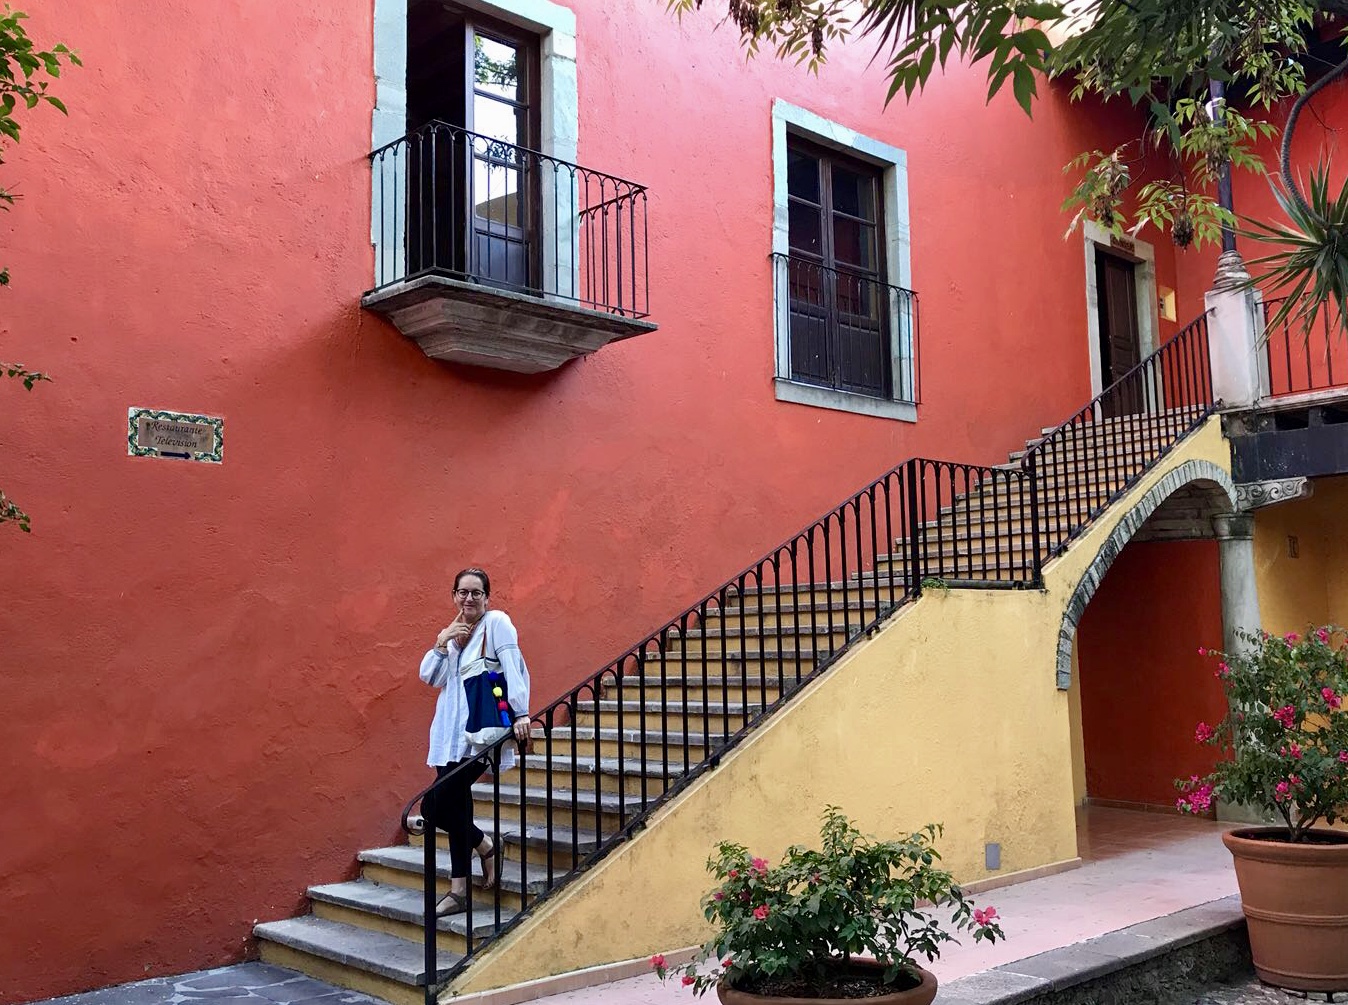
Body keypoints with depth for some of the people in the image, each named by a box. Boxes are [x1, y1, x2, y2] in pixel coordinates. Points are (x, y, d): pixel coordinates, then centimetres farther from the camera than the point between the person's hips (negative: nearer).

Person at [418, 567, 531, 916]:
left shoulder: (497, 622, -3)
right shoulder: (453, 632, 18)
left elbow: (512, 668, -13)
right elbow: (430, 677, 10)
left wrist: (521, 714, -22)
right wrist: (441, 643, -5)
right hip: (452, 734, 7)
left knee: (436, 805, -13)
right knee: (455, 806, 5)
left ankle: (483, 845, 8)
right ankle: (459, 891, 18)